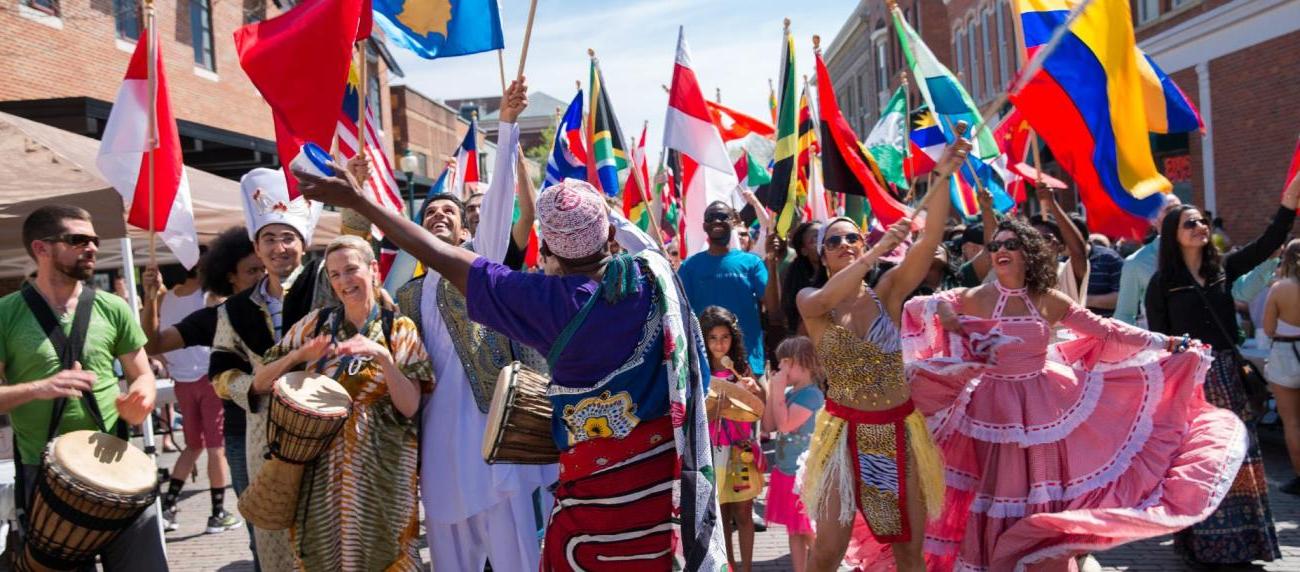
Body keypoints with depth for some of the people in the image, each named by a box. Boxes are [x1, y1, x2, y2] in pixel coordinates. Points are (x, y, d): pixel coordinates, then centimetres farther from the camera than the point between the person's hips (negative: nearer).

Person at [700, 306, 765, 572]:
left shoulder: (742, 368, 1)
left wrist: (753, 390, -15)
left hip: (741, 450, 1)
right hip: (714, 451, -1)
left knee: (743, 513, 6)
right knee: (721, 514, 10)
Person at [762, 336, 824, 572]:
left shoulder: (812, 395, -17)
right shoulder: (788, 392, 7)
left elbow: (785, 425, -25)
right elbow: (769, 426, 5)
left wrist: (779, 390, -19)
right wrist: (773, 390, 0)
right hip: (785, 473, 8)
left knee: (811, 533, 2)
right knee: (794, 531, 15)